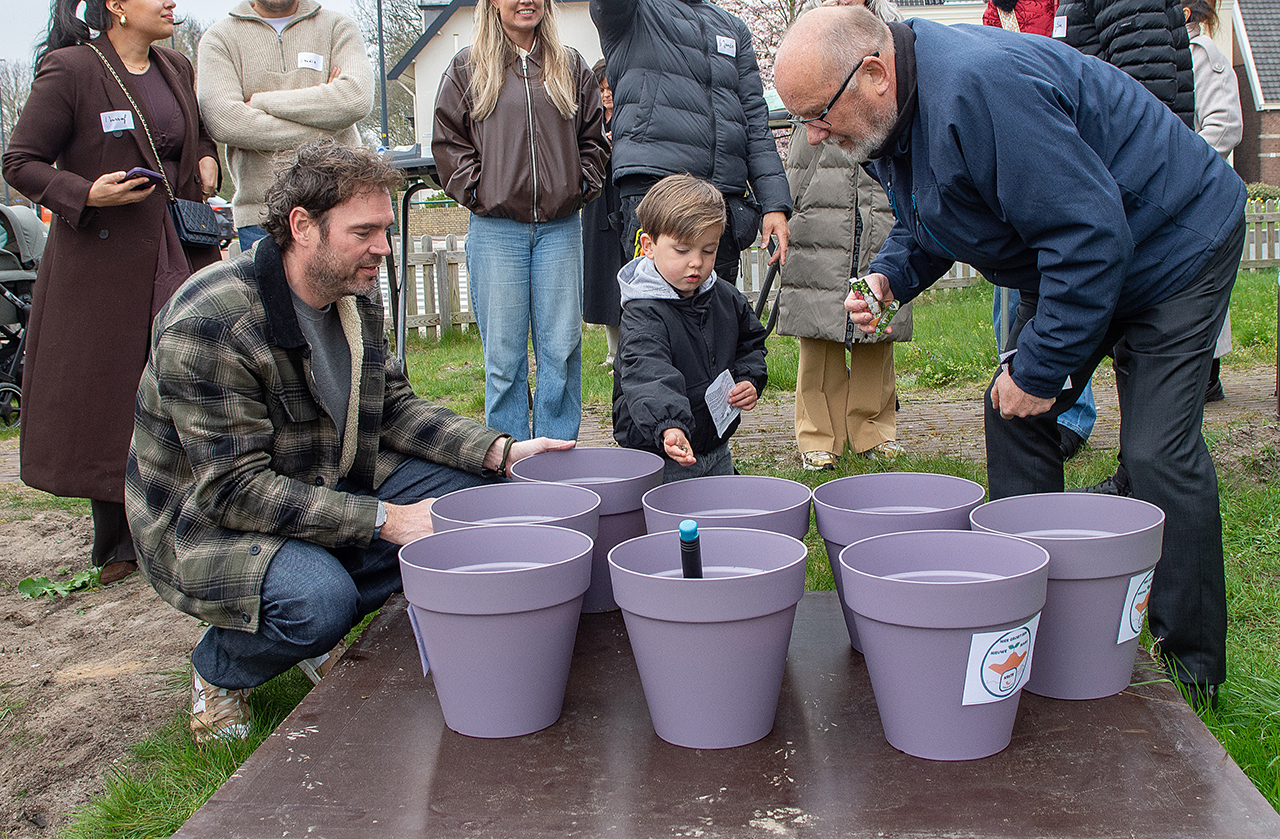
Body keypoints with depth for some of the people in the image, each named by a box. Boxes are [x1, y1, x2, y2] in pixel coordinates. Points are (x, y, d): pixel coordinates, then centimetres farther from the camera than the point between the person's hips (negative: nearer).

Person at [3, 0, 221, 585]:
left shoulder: (177, 70, 13)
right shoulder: (69, 71, -7)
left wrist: (207, 159, 10)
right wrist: (86, 194, -19)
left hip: (179, 251, 5)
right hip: (102, 260, -5)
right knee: (106, 395, 2)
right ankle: (115, 546, 15)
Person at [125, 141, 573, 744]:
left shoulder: (358, 294, -1)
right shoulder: (210, 325, -28)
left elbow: (393, 406, 6)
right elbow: (234, 490, -29)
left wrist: (499, 451, -10)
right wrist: (382, 520, -30)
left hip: (332, 487, 8)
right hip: (208, 522, -8)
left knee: (471, 490, -6)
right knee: (318, 599, -36)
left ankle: (324, 633, 6)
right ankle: (218, 672, 0)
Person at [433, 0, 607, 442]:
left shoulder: (571, 67, 14)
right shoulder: (468, 68, 8)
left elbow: (594, 136, 17)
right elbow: (447, 141, 6)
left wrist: (581, 186, 4)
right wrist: (476, 190, -4)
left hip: (560, 227, 2)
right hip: (495, 228, -2)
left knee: (562, 348, 1)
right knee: (504, 354, 0)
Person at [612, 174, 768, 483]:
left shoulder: (726, 299, 2)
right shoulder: (644, 314, -21)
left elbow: (751, 343, 21)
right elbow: (648, 376, -38)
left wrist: (749, 381, 1)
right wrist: (669, 426, -54)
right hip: (655, 455, -6)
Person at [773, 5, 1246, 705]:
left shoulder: (981, 87, -35)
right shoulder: (890, 115, -4)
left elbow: (1092, 234, -34)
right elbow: (929, 219, 15)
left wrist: (1040, 367, -27)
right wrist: (890, 275, -7)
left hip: (1175, 246, -9)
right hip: (1074, 256, 9)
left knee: (1158, 452, -12)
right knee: (1013, 419, 3)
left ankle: (1190, 660, 4)